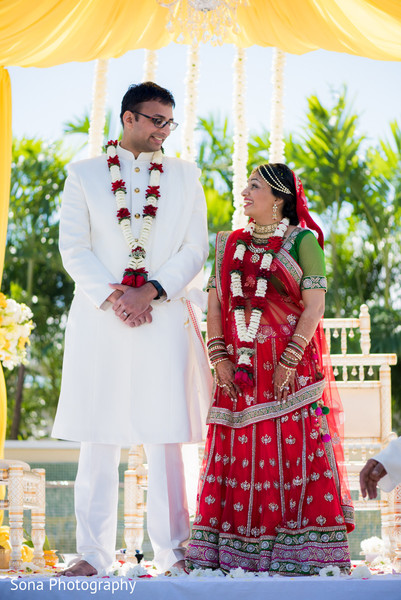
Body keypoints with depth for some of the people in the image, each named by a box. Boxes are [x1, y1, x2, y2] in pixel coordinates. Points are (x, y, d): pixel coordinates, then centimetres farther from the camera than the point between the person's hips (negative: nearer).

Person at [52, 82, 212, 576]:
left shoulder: (185, 176, 13)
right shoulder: (84, 175, 10)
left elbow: (195, 249, 5)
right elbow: (73, 248, 2)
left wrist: (151, 291, -9)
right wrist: (111, 297, -11)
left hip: (165, 320, 1)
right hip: (99, 320, 0)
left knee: (165, 438, -1)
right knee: (98, 440, 0)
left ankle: (173, 551, 5)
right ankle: (93, 554, 5)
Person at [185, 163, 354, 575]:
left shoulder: (301, 241, 1)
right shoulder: (230, 244, 16)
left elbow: (315, 305, -6)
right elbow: (215, 305, 13)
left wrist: (290, 361, -13)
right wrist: (219, 357, 0)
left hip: (289, 368, -4)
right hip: (240, 371, 4)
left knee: (295, 455, -7)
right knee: (237, 459, 1)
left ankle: (299, 555, -3)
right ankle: (235, 554, 4)